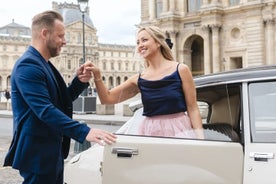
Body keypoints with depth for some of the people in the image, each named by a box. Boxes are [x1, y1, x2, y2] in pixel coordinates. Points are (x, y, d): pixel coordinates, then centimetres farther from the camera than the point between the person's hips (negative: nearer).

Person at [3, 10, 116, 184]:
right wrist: (84, 131, -35)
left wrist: (79, 82, 0)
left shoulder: (44, 65, 13)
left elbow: (62, 101, 18)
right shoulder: (28, 65, -18)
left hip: (52, 151, 10)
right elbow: (45, 110, -29)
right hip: (37, 152, -10)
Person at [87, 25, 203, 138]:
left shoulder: (180, 70, -3)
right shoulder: (138, 79, 5)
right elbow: (107, 98, 8)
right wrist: (97, 76, -7)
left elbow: (193, 108, -2)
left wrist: (199, 138, -10)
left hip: (179, 130, -2)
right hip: (150, 132, 3)